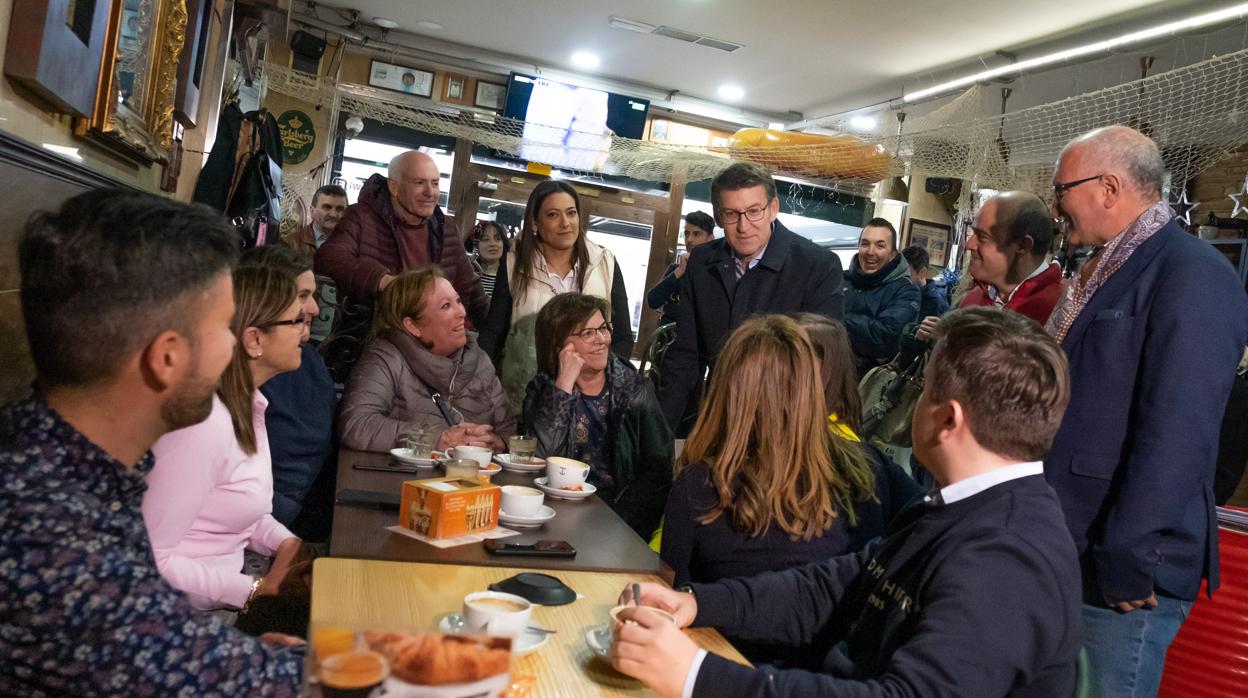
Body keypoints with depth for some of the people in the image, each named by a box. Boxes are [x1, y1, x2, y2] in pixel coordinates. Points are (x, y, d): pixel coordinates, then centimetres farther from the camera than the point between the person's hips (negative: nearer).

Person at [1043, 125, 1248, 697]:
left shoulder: (1191, 275, -16)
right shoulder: (1102, 273, 14)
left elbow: (1176, 435, -24)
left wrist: (1127, 562, -22)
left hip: (1119, 569, -9)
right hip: (1060, 549, 9)